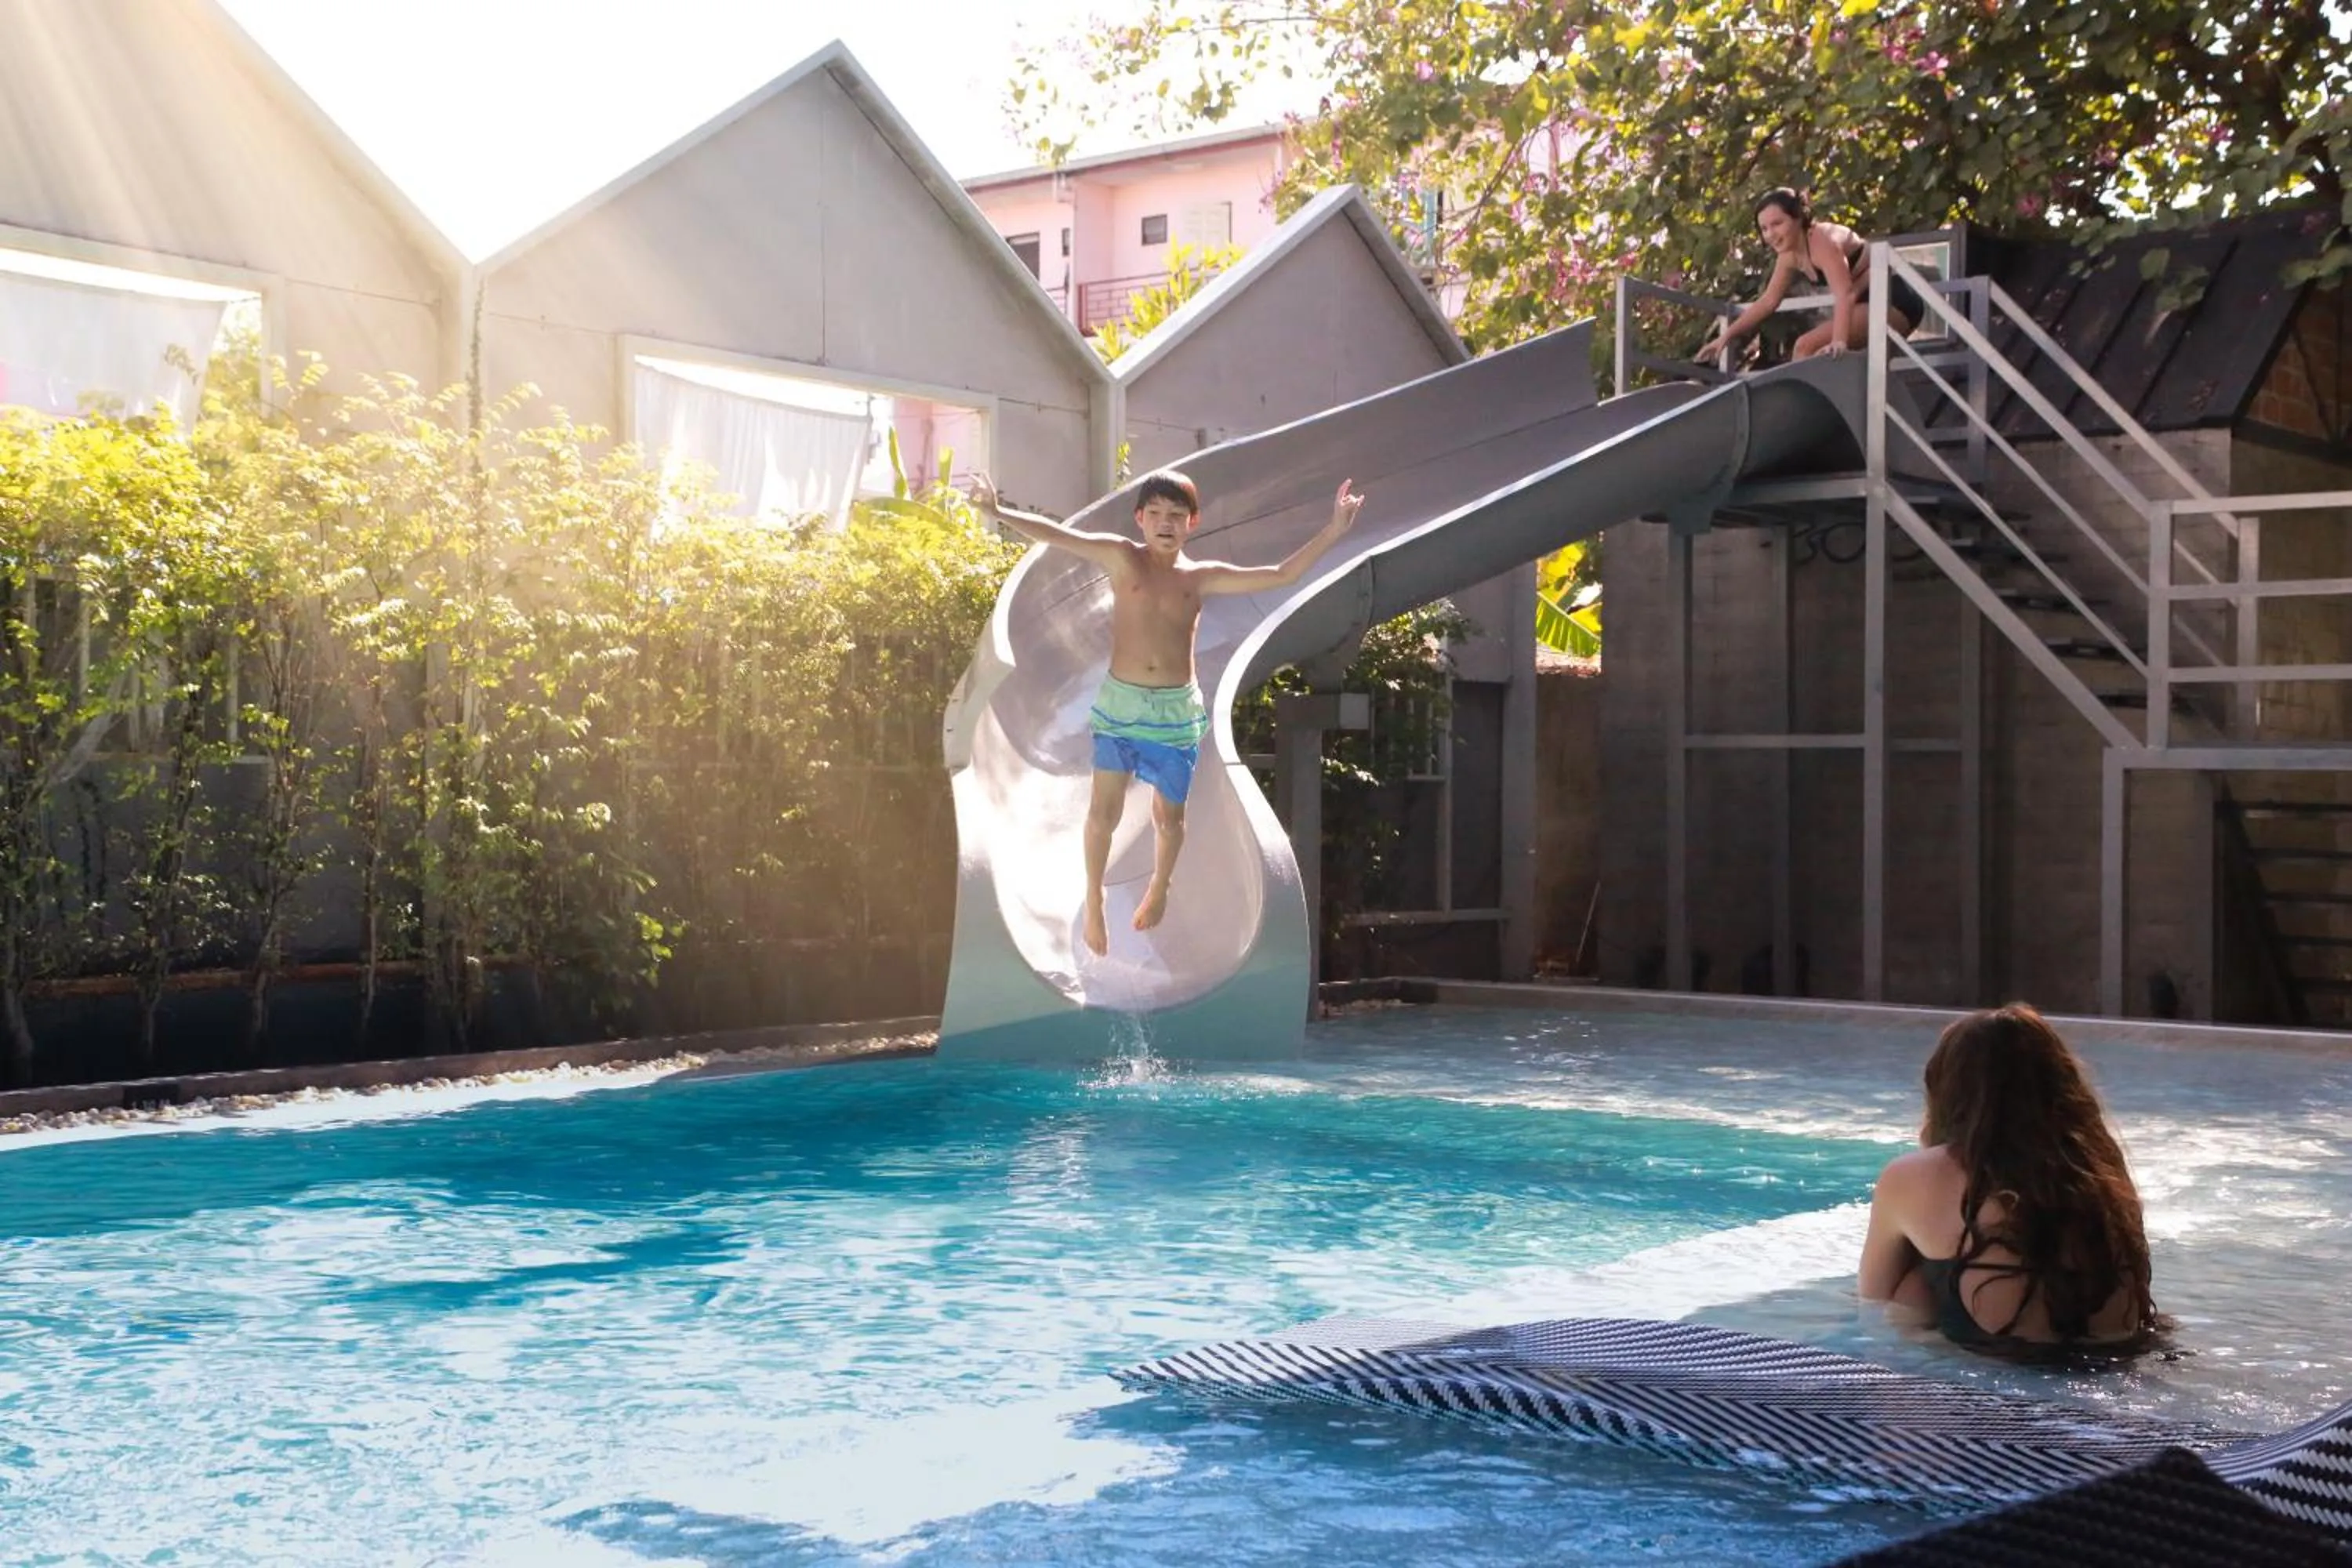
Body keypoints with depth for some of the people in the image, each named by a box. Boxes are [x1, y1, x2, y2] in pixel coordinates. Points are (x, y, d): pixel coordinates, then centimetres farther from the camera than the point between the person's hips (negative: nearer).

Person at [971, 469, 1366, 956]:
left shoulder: (1201, 576, 1)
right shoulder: (1122, 557, -3)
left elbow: (1281, 575, 0)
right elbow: (1057, 535, -13)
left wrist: (1334, 530, -7)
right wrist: (998, 513, -26)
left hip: (1177, 709, 2)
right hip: (1118, 701, -1)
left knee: (1169, 816, 12)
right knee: (1105, 811, -3)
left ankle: (1158, 889, 42)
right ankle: (1093, 901, 20)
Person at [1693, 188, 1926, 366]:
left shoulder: (1823, 241, -21)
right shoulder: (1789, 255, 6)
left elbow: (1845, 294, -35)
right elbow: (1768, 302, 17)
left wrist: (1838, 342, -49)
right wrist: (1727, 335, 12)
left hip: (1894, 301, -10)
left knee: (1807, 347, -20)